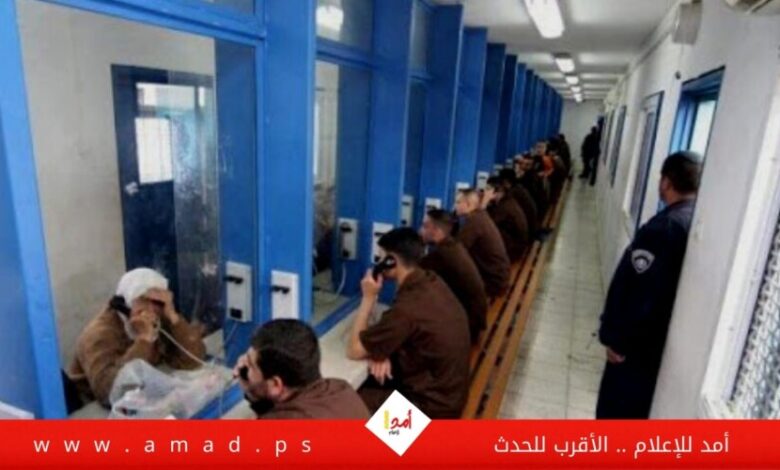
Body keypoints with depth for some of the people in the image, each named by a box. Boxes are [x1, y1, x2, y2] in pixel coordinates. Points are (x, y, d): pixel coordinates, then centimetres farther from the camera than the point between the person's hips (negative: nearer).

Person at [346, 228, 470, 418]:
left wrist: (368, 298, -13)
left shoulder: (408, 307, -31)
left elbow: (354, 350, -18)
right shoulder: (432, 282, -4)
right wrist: (383, 352, -8)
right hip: (448, 390, 8)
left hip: (433, 405, -8)